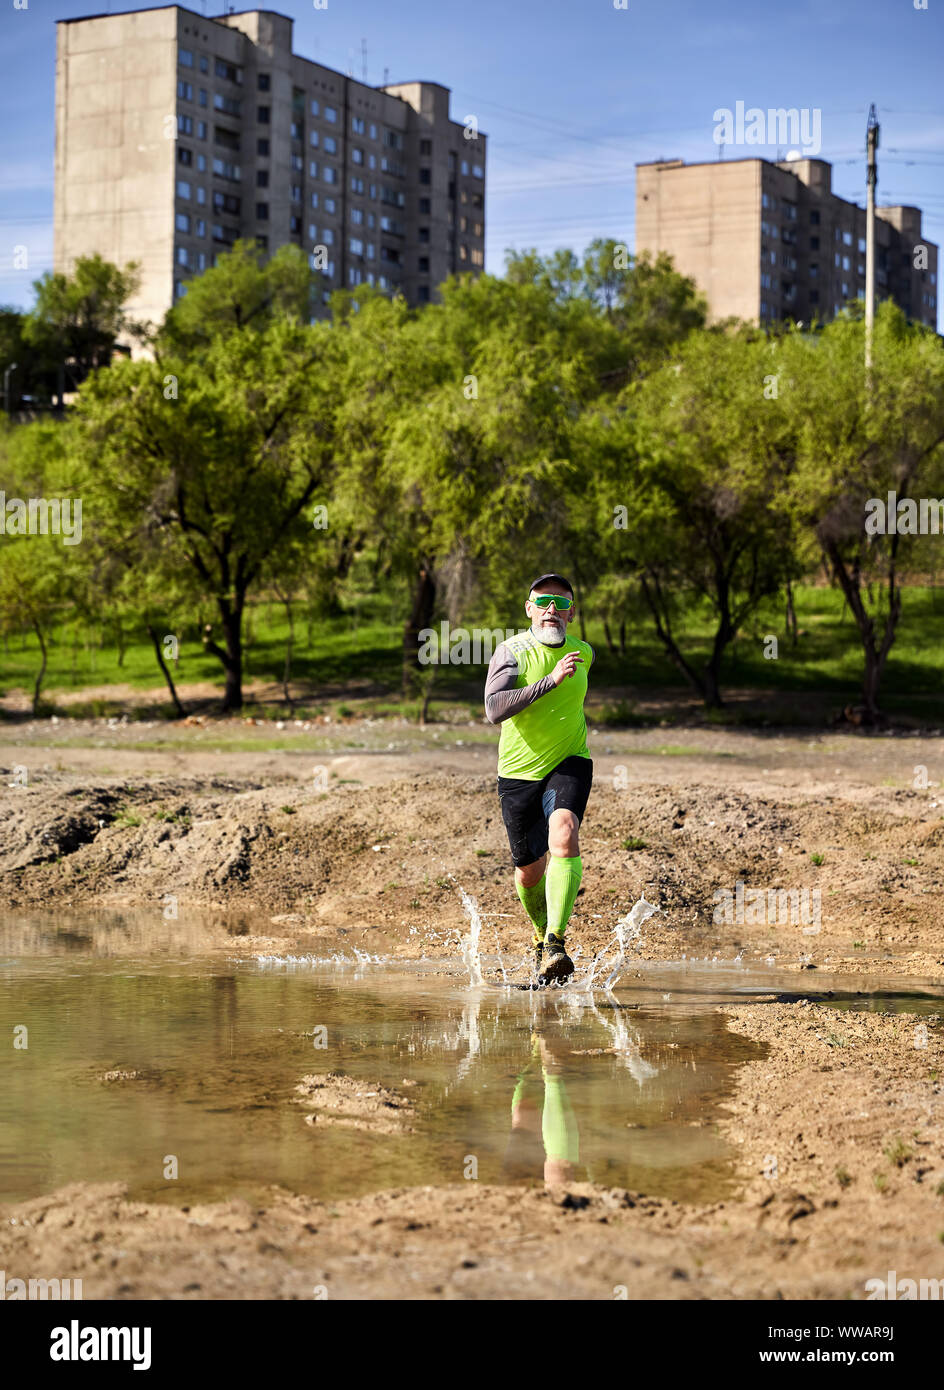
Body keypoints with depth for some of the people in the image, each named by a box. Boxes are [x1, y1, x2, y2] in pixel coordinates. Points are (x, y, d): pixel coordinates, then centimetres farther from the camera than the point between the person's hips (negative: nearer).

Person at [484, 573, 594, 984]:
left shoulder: (583, 653, 4)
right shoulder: (511, 651, -10)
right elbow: (494, 710, -27)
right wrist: (551, 680, -31)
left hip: (568, 765, 1)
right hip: (518, 772, -1)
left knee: (563, 834, -29)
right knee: (529, 870, 8)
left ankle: (555, 944, -35)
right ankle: (541, 931, 41)